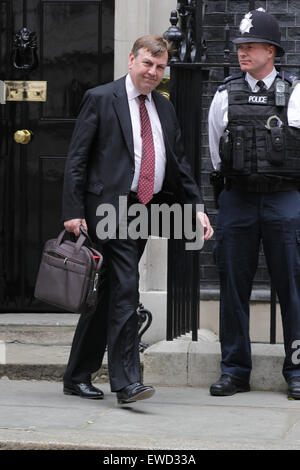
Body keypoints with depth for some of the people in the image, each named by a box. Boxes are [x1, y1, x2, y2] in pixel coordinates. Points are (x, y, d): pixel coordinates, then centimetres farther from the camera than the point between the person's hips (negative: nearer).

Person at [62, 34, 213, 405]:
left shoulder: (164, 107, 17)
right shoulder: (100, 99, -2)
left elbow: (178, 162, 21)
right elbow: (76, 159, -5)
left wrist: (196, 206, 10)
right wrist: (73, 212, -12)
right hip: (110, 208, -6)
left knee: (107, 295, 11)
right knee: (125, 290, -15)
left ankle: (78, 376, 19)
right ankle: (126, 382, -16)